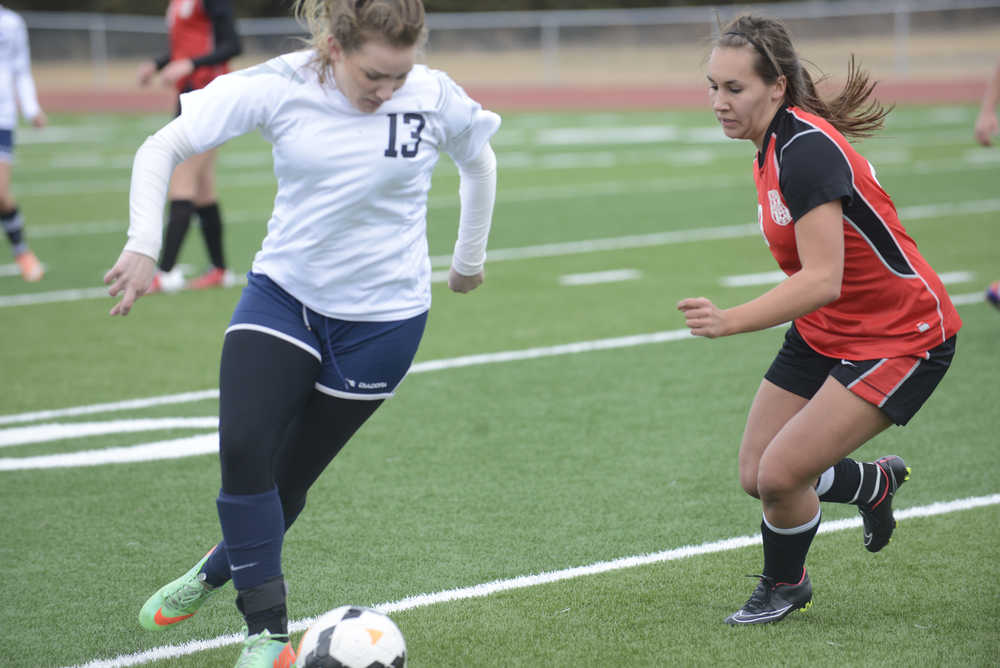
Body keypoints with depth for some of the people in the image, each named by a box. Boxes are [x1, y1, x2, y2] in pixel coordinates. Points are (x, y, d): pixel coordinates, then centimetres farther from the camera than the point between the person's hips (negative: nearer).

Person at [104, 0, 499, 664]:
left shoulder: (436, 98, -13)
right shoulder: (279, 87, -14)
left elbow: (479, 161, 10)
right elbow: (164, 146, -12)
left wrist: (470, 258, 21)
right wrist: (143, 246, -24)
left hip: (381, 317, 0)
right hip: (282, 292, 1)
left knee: (289, 476, 5)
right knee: (243, 449, -19)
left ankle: (219, 571, 37)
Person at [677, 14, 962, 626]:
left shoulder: (807, 150, -28)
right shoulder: (774, 143, 1)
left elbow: (822, 279, -35)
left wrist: (731, 321, -45)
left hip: (901, 338, -9)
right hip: (824, 333, 9)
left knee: (781, 475, -16)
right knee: (757, 477, 6)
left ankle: (785, 585, 15)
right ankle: (876, 483, 36)